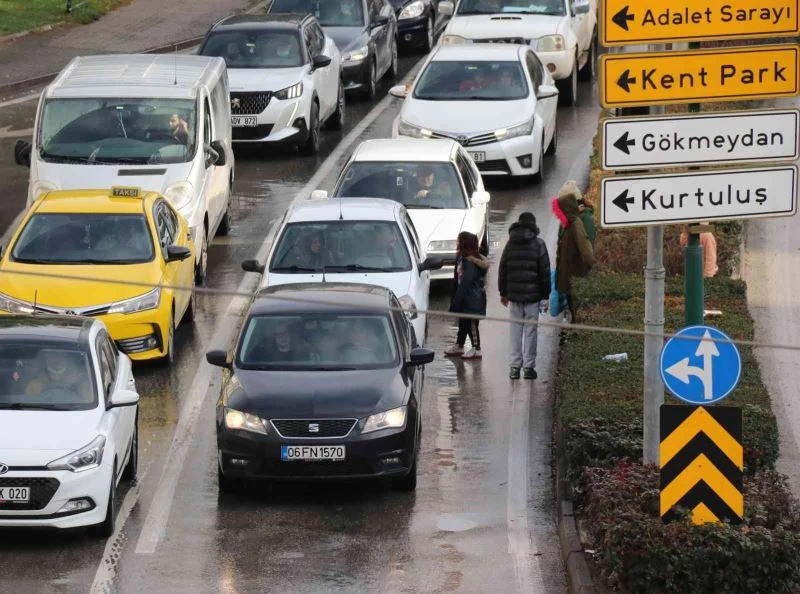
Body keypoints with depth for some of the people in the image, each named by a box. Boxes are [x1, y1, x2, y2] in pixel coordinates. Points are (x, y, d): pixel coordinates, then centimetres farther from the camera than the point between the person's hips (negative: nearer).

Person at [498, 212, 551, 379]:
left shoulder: (510, 244, 6)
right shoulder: (538, 244, -4)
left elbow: (502, 270, 10)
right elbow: (545, 271, -4)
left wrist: (503, 293, 19)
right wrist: (545, 296, 2)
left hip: (514, 295, 3)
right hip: (533, 295, -3)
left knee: (516, 330, 8)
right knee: (530, 331, 3)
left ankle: (515, 367, 6)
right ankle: (528, 367, 2)